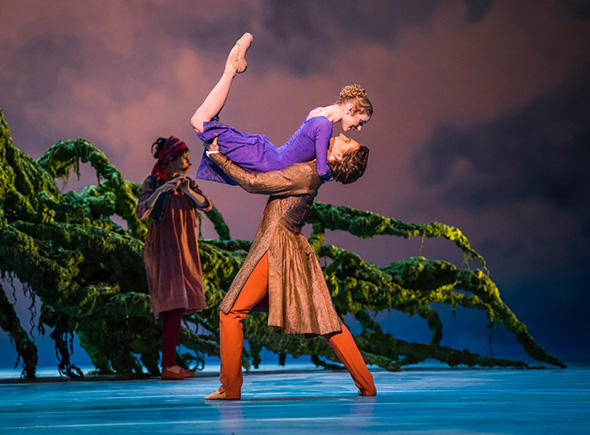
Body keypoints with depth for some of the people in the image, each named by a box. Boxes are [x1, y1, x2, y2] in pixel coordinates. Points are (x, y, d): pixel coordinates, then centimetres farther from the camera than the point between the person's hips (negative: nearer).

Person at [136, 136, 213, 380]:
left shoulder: (187, 184, 11)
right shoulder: (153, 183, -4)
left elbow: (207, 206, -3)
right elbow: (141, 213, -18)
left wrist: (188, 191, -19)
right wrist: (161, 190, -28)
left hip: (183, 251, 6)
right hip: (162, 250, -6)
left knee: (178, 308, 4)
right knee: (173, 306, -15)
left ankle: (170, 364, 7)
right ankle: (168, 366, -15)